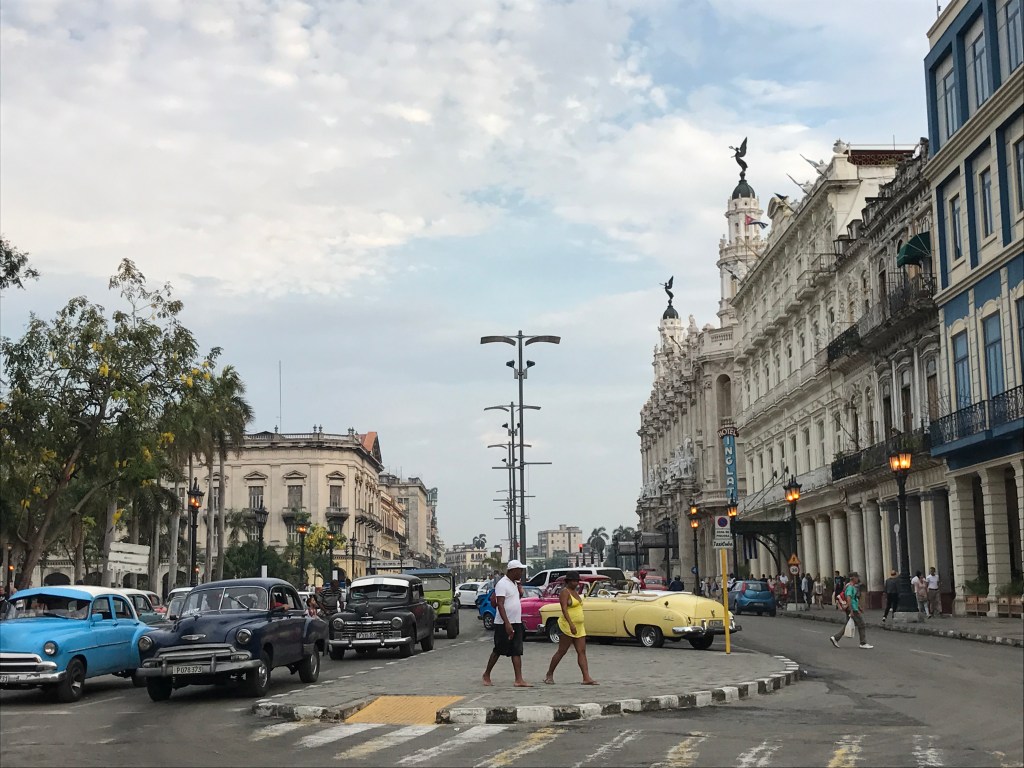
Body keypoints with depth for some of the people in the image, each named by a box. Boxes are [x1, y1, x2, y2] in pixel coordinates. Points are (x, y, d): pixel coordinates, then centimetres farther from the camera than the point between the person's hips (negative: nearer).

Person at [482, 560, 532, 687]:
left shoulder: (514, 583, 13)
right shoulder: (502, 584, -14)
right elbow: (500, 604, -22)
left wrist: (520, 591, 7)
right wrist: (507, 624, -28)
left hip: (516, 623, 8)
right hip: (504, 624, -8)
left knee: (517, 652, 1)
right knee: (498, 651, 3)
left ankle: (519, 680, -3)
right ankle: (487, 675, 19)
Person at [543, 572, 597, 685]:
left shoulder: (575, 592, 17)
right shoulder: (564, 592, -10)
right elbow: (564, 609, -21)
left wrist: (583, 626, 23)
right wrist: (571, 624, -31)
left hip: (579, 628, 8)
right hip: (567, 626, -8)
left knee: (582, 652, -1)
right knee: (561, 651, -1)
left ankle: (586, 678, -7)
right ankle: (549, 675, 11)